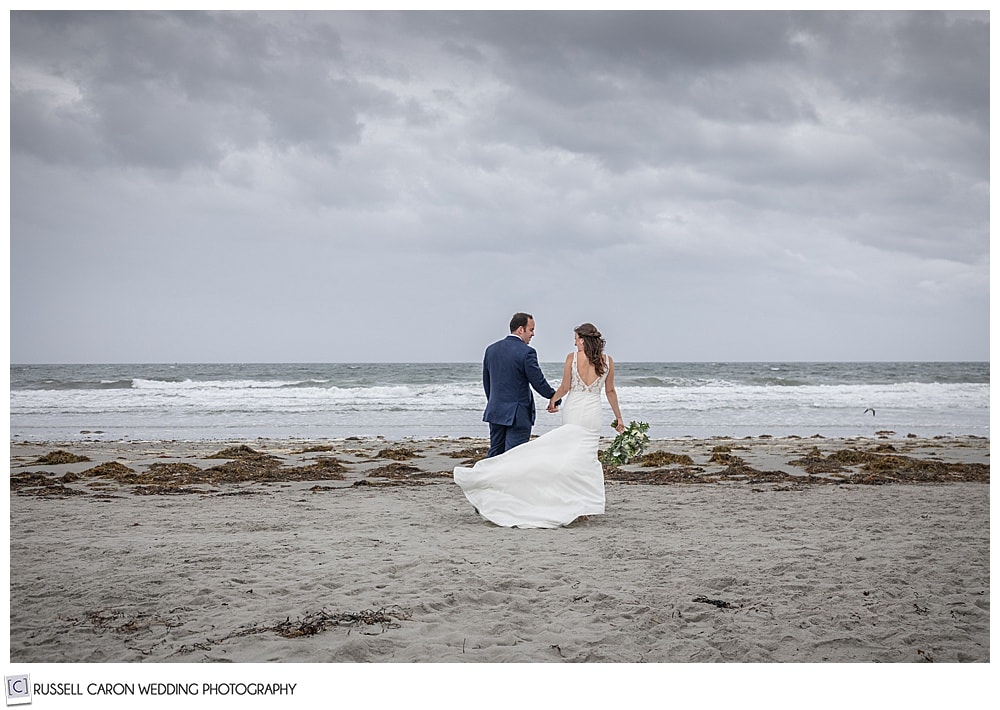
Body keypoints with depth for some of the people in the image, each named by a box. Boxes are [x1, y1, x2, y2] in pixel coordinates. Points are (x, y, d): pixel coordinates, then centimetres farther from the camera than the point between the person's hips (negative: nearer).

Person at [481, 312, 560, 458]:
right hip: (518, 415, -7)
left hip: (495, 412, 7)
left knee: (494, 453, 14)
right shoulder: (526, 352, -15)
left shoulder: (491, 349, 6)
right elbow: (538, 382, -11)